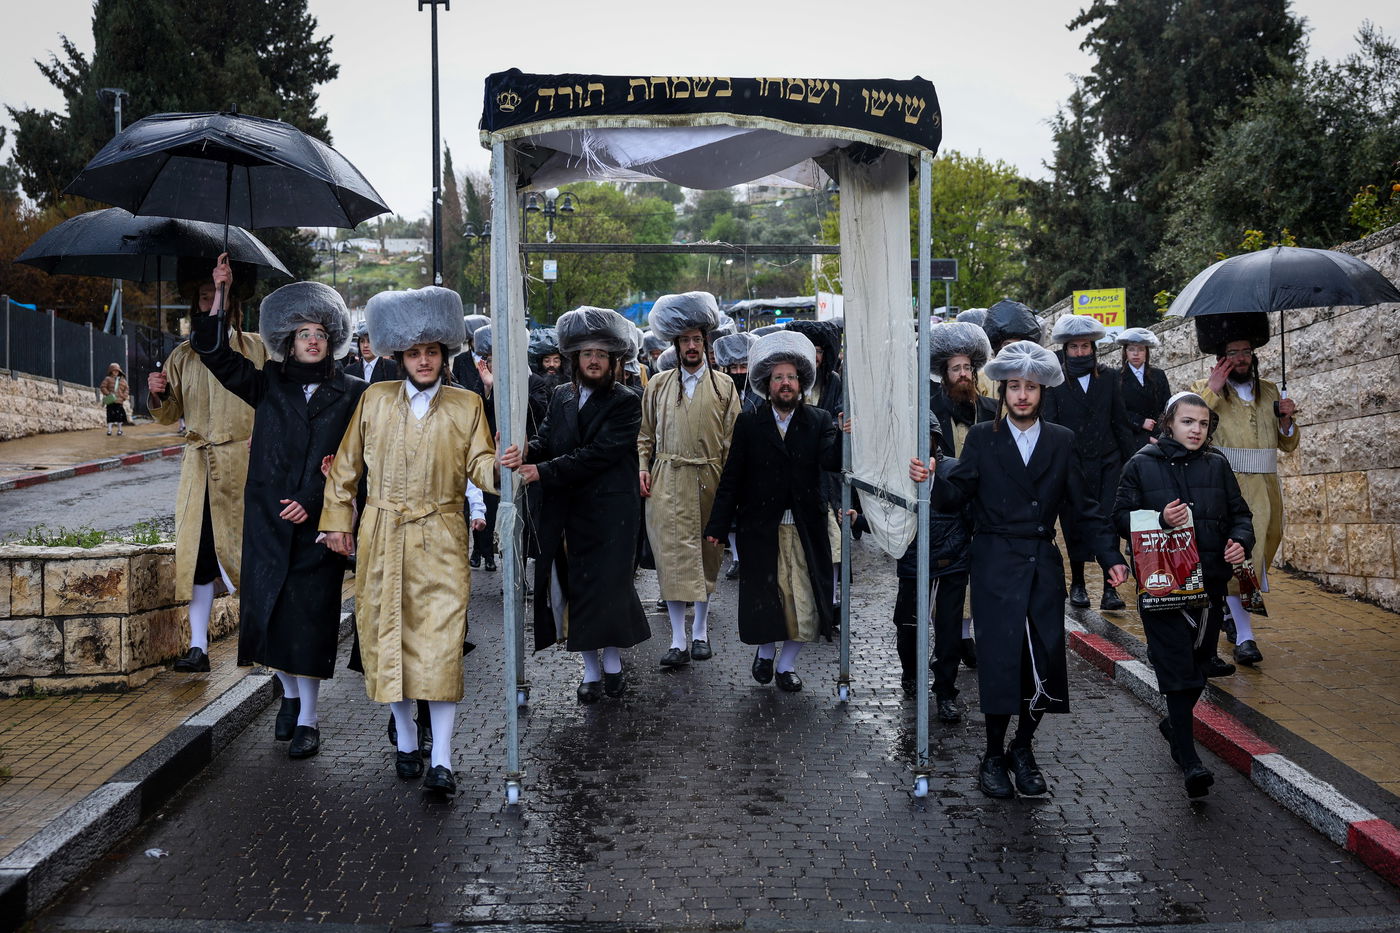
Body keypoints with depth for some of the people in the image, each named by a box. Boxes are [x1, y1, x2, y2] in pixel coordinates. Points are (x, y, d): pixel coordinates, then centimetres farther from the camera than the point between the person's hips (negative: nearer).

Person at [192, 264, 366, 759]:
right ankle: (290, 695, 28)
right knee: (268, 606, 7)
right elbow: (215, 353, 4)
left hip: (318, 519, -2)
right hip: (267, 517, 3)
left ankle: (308, 716, 7)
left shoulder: (350, 393, 3)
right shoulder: (269, 383, 9)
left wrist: (314, 500, -11)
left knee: (309, 612, -2)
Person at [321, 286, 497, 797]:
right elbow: (346, 464, 13)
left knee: (441, 641, -10)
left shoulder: (467, 405, 5)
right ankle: (405, 742, 24)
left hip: (440, 540, -2)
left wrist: (499, 467, -24)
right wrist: (338, 519, 10)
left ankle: (442, 760, -8)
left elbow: (479, 466, -2)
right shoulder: (375, 399, 7)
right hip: (381, 540, 2)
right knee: (387, 638, 6)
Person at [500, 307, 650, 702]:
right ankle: (591, 668, 16)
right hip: (565, 513, 4)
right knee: (573, 588, 5)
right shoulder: (561, 396, 11)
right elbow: (546, 439, 5)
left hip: (608, 510, -4)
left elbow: (598, 454, -15)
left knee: (606, 585, 0)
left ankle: (612, 662, 19)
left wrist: (542, 471, -18)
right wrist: (526, 452, -20)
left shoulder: (626, 402, -6)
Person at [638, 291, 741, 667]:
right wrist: (642, 466, 0)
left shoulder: (724, 387, 7)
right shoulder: (659, 384, 9)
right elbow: (645, 432, 14)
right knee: (672, 555, -6)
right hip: (667, 482, 0)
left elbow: (733, 440, 5)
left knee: (707, 557, 8)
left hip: (710, 482, 0)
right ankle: (678, 641, -4)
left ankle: (701, 631, 22)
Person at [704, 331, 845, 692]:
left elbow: (831, 461, -15)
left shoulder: (818, 422, 3)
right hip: (762, 529, -1)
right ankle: (765, 652, 35)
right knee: (764, 596, 8)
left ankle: (786, 663, 22)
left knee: (804, 600, 2)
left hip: (806, 529, 1)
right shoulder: (749, 423, 2)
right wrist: (717, 526, -2)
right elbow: (732, 478, 1)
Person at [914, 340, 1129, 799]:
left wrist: (1110, 556, 1)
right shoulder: (982, 438, 3)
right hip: (996, 567, -3)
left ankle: (1023, 749, 21)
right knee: (1000, 658, -5)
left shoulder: (1061, 441, 9)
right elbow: (955, 494, -6)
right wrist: (930, 480, -27)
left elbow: (1081, 507, 9)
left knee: (1045, 660, 1)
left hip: (1044, 566, 3)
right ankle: (993, 756, 12)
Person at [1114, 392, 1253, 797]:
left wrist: (1241, 541, -8)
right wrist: (1160, 520, -20)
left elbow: (1239, 512, 12)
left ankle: (1175, 724, 40)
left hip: (1210, 582, 4)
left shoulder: (1217, 465, 8)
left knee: (1198, 662, 15)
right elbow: (1122, 517, -3)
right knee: (1177, 668, -8)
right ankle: (1188, 758, -8)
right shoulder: (1141, 466, -2)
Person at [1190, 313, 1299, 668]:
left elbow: (1288, 444, 18)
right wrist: (1213, 389, -16)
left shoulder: (1270, 391, 15)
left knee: (1257, 555, 14)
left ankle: (1231, 611, 37)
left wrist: (1286, 419, -2)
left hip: (1266, 489, 5)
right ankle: (1244, 637, -13)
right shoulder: (1205, 389, 3)